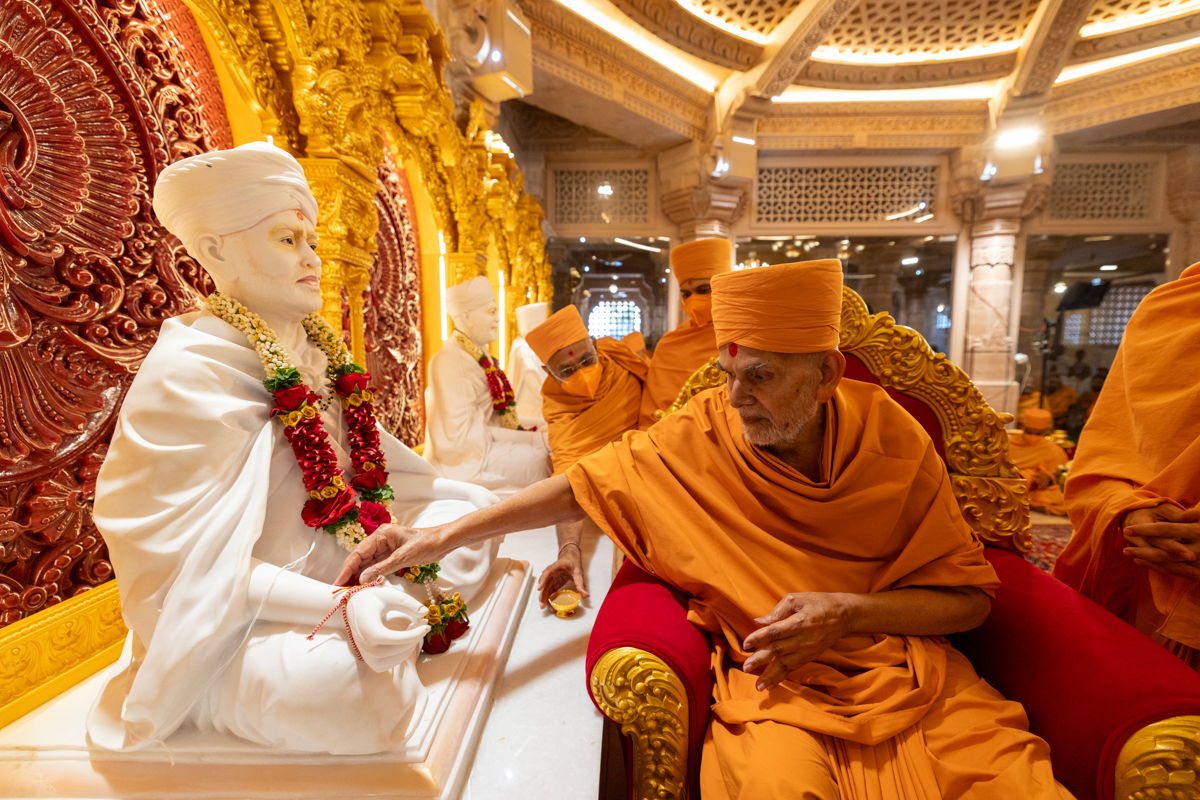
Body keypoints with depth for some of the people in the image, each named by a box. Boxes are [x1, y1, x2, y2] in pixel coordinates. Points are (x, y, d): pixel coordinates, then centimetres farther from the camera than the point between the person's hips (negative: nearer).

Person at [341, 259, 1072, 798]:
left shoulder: (890, 441, -7)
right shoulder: (699, 438, -9)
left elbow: (971, 596, 0)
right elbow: (585, 485, -3)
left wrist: (852, 611, -18)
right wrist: (444, 536, -8)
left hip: (908, 670, 3)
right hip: (776, 682, -2)